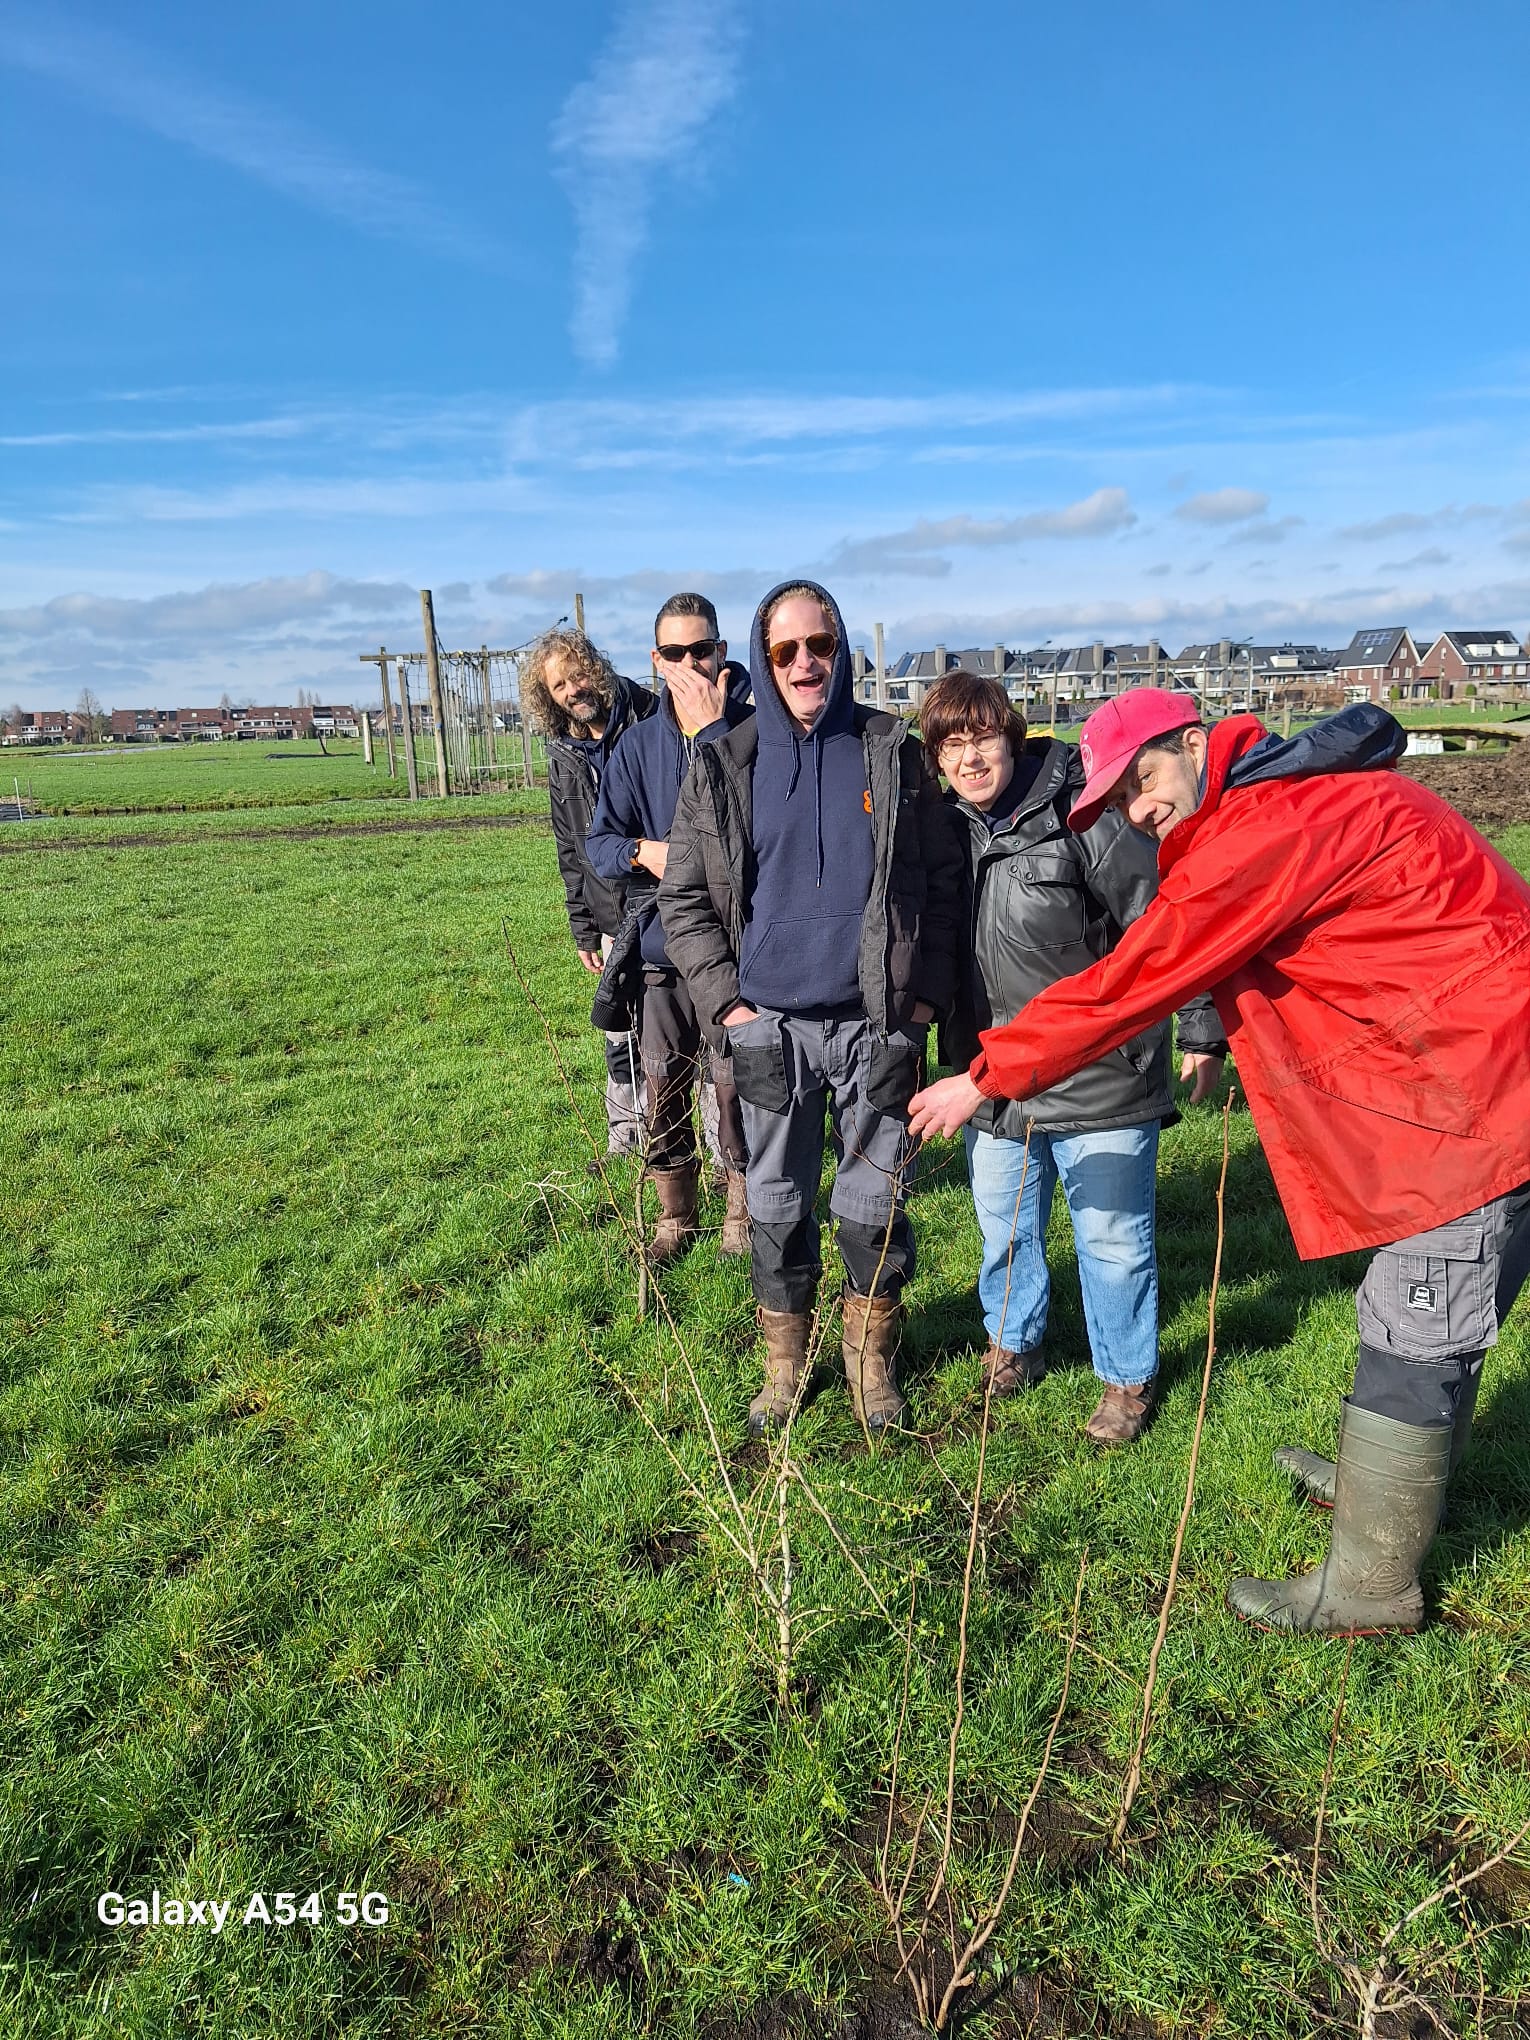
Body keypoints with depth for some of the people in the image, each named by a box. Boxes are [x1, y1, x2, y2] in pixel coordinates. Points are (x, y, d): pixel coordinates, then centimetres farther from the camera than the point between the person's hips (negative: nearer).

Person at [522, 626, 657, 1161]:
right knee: (623, 1037, 12)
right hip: (618, 921, 5)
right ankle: (626, 1138, 29)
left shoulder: (653, 721, -6)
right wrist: (584, 930, 13)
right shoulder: (564, 758, 10)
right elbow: (572, 851, 15)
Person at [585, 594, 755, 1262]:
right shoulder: (638, 744, 7)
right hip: (663, 946, 4)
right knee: (662, 1091, 11)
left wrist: (714, 729, -19)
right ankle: (673, 1219, 31)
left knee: (736, 1089, 3)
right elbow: (598, 840, 6)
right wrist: (642, 851, -15)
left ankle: (742, 1215, 26)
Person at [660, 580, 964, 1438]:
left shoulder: (893, 752, 2)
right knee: (777, 1205, 11)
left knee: (875, 1204, 9)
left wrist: (927, 996, -5)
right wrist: (726, 1004, -4)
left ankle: (873, 1355, 31)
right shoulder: (723, 768, 3)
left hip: (877, 1023, 0)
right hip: (770, 1026, 1)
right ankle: (785, 1360, 31)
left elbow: (944, 878, 2)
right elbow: (685, 899, 5)